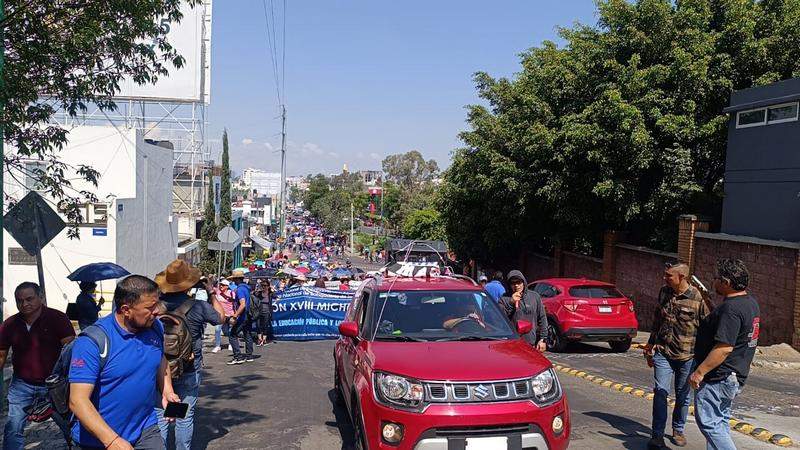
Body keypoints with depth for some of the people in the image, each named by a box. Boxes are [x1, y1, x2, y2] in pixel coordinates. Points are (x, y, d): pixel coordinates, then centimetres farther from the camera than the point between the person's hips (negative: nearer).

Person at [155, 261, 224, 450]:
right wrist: (212, 294, 11)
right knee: (185, 418, 11)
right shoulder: (199, 307, -15)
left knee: (160, 417, 12)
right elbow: (221, 317, 4)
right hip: (189, 372, -1)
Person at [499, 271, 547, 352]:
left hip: (532, 344, 3)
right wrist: (511, 302, -19)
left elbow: (542, 319, 11)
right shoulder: (504, 299, 1)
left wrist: (542, 339, 5)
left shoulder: (534, 296, 9)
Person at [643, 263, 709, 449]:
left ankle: (678, 430, 31)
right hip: (663, 352, 3)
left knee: (683, 396, 12)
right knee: (660, 391, -6)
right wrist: (650, 347, 17)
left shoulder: (697, 298, -12)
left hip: (687, 356, -2)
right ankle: (657, 435, -1)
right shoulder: (664, 292, 3)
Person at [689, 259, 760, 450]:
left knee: (708, 422, -4)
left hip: (718, 377, -11)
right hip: (736, 375, 11)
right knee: (720, 421, 18)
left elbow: (724, 347, -28)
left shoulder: (731, 308, -24)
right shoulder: (751, 302, 9)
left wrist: (700, 372, -23)